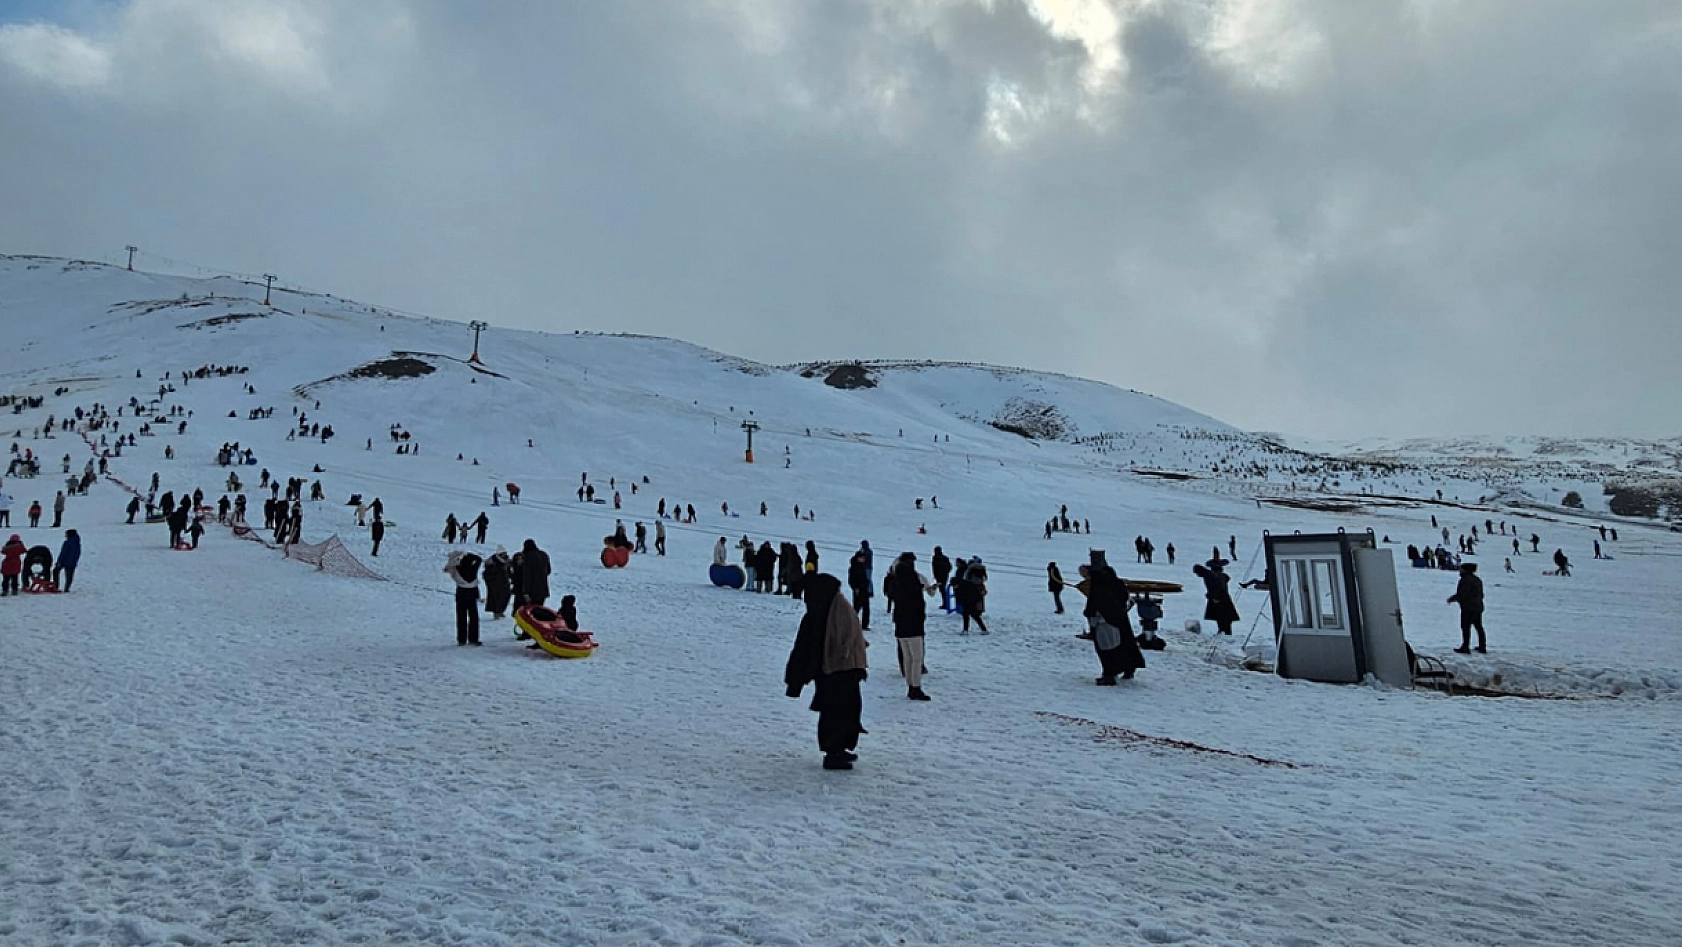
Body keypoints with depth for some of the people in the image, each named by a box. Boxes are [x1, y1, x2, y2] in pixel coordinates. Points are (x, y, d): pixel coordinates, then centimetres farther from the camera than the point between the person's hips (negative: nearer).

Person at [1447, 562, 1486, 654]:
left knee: (1465, 627, -6)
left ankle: (1465, 647, -7)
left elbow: (1462, 594, -21)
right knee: (1479, 627, 15)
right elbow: (1481, 595, 18)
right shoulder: (1477, 580, 14)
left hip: (1468, 608, -10)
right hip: (1478, 607, 10)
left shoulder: (1465, 580, -16)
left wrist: (1452, 599, -8)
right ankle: (1482, 648, 21)